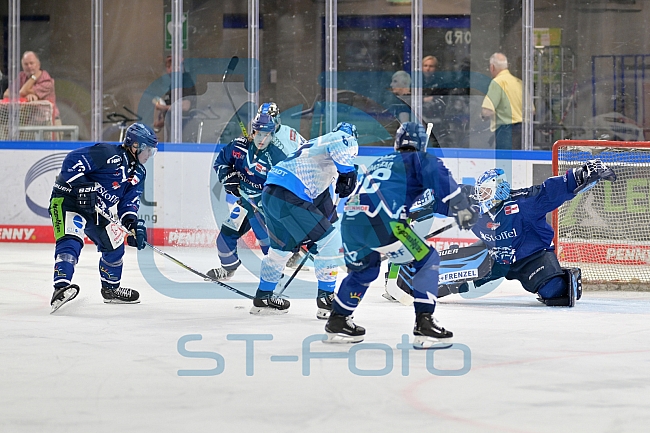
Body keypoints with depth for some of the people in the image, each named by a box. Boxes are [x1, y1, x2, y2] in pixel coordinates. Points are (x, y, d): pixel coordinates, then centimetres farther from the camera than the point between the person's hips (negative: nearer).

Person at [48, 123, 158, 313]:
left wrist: (132, 223, -12)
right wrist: (83, 187, -32)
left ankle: (111, 289, 38)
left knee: (114, 245, 17)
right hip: (68, 199, -10)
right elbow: (72, 161, -25)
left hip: (97, 211, 10)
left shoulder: (138, 173, 7)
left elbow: (129, 200, 7)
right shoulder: (108, 154, -21)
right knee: (71, 240, -29)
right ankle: (61, 287, -44)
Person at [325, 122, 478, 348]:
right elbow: (439, 176, -6)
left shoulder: (378, 163, 35)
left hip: (350, 220, 7)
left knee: (365, 269, 32)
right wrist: (461, 206, -8)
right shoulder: (419, 159, 15)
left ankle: (337, 322, 39)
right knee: (427, 260, 5)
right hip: (381, 219, -7)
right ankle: (424, 325, -5)